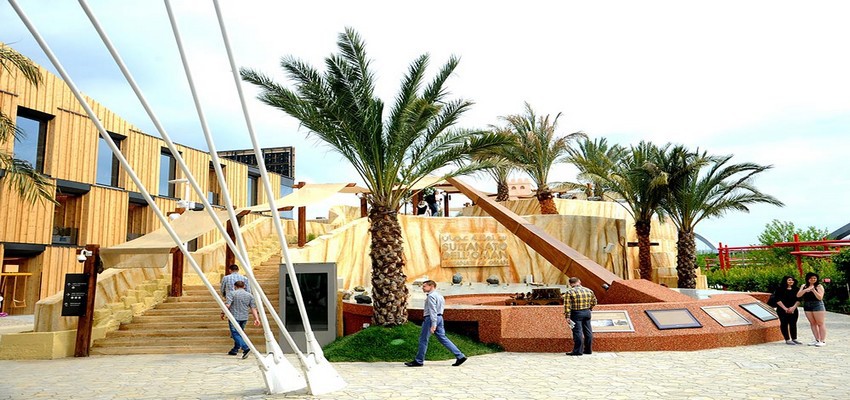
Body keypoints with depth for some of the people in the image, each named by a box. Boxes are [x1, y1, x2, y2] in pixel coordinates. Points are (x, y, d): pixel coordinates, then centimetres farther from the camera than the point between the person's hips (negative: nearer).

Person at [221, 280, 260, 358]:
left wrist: (223, 313, -2)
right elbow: (253, 308, 4)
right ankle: (235, 350, 27)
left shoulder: (232, 293, -3)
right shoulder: (249, 295, 9)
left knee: (235, 334, -6)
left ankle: (246, 348, -23)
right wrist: (256, 319, 1)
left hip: (234, 317, -5)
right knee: (239, 333, 19)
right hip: (244, 318, 5)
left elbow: (227, 305, -14)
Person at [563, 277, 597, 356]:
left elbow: (567, 306, -14)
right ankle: (588, 350, 20)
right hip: (587, 312, 5)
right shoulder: (589, 291, 7)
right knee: (588, 331, 12)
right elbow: (594, 302, 16)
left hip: (576, 313, -5)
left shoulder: (570, 292, -10)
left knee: (578, 332, -3)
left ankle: (578, 351, -3)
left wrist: (567, 317, -13)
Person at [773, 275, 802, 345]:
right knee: (784, 324, -1)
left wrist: (793, 307, -10)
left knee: (793, 324, 6)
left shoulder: (796, 289, 8)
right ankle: (787, 340, 4)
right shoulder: (779, 289, -5)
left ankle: (794, 339, 15)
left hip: (793, 310, 4)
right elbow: (778, 300, -9)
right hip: (782, 310, -4)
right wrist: (785, 308, -12)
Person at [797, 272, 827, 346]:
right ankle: (817, 340, 15)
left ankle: (823, 341, -2)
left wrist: (813, 290, -22)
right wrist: (806, 290, -12)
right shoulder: (804, 286, 11)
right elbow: (798, 295, 1)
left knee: (820, 323, -4)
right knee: (813, 323, 8)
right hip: (807, 306, 5)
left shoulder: (819, 286, -2)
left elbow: (820, 297, -11)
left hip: (817, 305, -5)